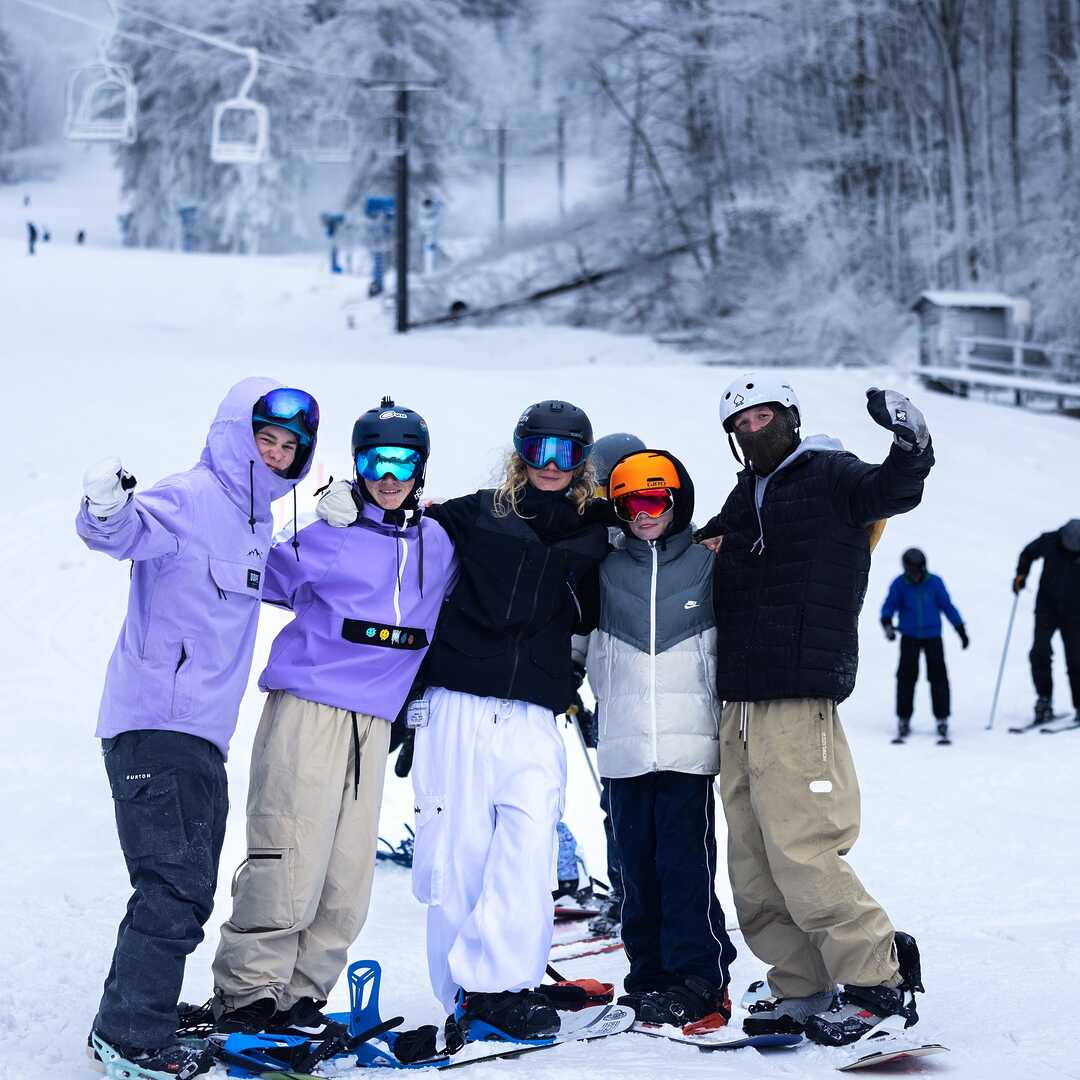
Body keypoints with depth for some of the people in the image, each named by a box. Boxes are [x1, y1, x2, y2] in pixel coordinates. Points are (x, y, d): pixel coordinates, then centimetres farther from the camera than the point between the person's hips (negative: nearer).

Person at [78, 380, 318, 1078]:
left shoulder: (254, 520, 17)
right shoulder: (192, 499, -10)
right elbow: (127, 532, -27)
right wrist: (106, 509, -48)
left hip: (202, 733, 10)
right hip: (156, 727, -10)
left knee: (187, 892, 14)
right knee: (175, 888, -13)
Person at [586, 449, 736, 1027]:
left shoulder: (707, 567, 5)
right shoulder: (607, 573, 11)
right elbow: (597, 656, 19)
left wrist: (729, 722, 2)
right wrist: (613, 707, 11)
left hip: (689, 744, -3)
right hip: (625, 744, 3)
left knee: (686, 863, -9)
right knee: (637, 865, 5)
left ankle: (698, 979, -3)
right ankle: (650, 976, 13)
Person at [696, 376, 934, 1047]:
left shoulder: (830, 476, 0)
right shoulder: (744, 499, 21)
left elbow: (892, 491, -18)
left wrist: (911, 448, -37)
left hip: (800, 700, -8)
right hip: (740, 707, 8)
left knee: (802, 856, -11)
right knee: (754, 874, 7)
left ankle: (877, 981, 0)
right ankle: (802, 991, 15)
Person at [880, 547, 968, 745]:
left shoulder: (934, 582, -5)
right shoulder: (899, 585, -6)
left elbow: (947, 606, 4)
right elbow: (889, 606, -3)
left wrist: (961, 630, 7)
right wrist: (887, 624, -23)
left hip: (932, 636, 0)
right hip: (909, 637, 0)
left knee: (938, 676, -4)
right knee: (907, 676, -6)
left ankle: (942, 720, 4)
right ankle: (903, 720, 4)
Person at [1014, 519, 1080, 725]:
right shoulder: (1049, 542, -10)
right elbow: (1028, 554, 9)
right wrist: (1021, 574, -5)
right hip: (1047, 608, 1)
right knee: (1040, 652, -15)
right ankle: (1044, 698, -1)